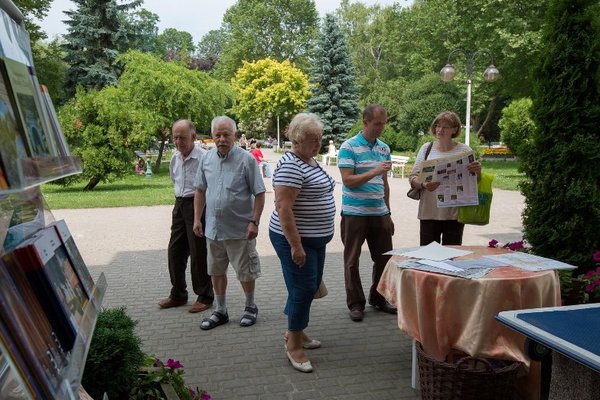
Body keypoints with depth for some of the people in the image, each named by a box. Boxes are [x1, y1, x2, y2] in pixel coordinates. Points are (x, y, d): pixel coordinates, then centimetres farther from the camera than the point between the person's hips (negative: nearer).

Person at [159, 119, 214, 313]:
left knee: (198, 253, 0)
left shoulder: (203, 157, -17)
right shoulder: (175, 158, 8)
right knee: (175, 252, 12)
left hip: (197, 205, -8)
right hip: (180, 205, 8)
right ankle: (178, 295, 28)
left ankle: (204, 296, 15)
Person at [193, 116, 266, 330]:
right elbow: (200, 191, 13)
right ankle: (220, 311, 31)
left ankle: (250, 307, 31)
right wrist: (197, 218, 7)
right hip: (213, 229, 5)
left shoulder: (246, 159, -11)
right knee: (216, 272, 15)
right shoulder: (207, 159, 4)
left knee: (245, 272, 8)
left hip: (239, 230, -5)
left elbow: (259, 194, -10)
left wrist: (254, 222, -15)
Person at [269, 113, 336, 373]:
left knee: (310, 286, 17)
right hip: (295, 239, -10)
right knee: (303, 288, -4)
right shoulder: (290, 166, -19)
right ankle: (293, 345, 12)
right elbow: (283, 208, -24)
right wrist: (296, 245, -26)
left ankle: (294, 330, 34)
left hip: (315, 238, 10)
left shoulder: (311, 162, 11)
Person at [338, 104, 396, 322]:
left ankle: (378, 298, 28)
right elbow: (348, 180, -14)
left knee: (384, 258, 10)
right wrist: (375, 171, -23)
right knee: (352, 261, 4)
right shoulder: (349, 147, -7)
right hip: (355, 213, -5)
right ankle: (356, 303, 16)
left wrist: (388, 213, 16)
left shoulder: (384, 148, 11)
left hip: (379, 213, 5)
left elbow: (384, 184, 16)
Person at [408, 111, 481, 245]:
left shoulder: (464, 150, 3)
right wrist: (423, 185, -19)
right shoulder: (426, 148, 7)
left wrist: (477, 172, -17)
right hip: (429, 213, 1)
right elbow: (413, 177, 3)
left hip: (454, 214, -1)